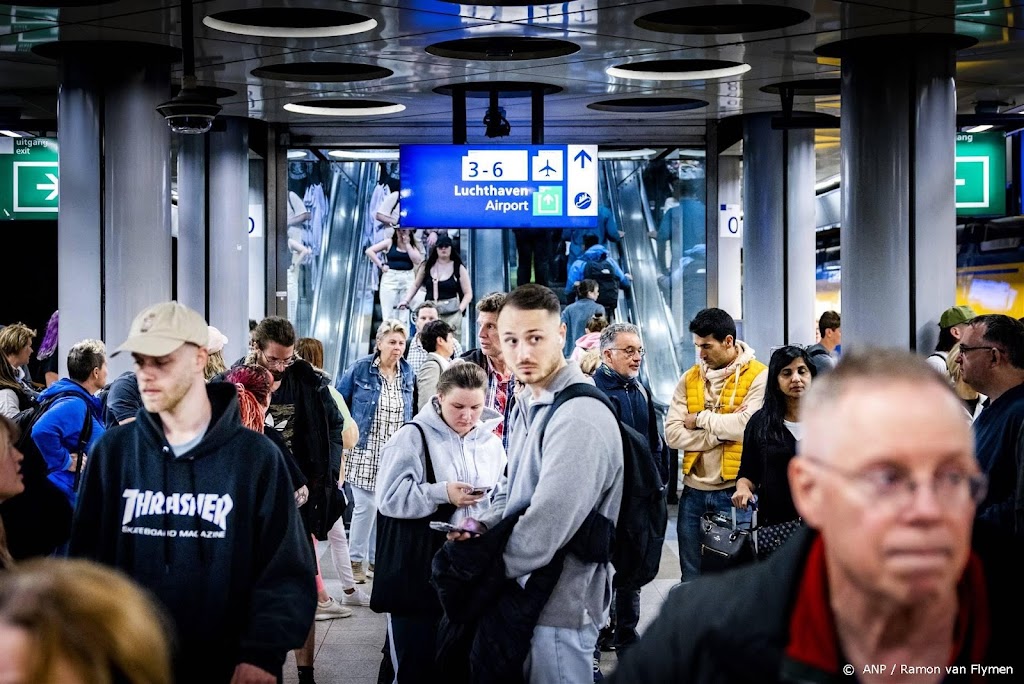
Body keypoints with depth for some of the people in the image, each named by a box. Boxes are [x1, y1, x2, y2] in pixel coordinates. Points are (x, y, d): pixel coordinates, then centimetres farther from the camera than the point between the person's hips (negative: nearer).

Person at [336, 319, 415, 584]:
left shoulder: (407, 373, 7)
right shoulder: (360, 369, -7)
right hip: (365, 451, -4)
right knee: (366, 504, -9)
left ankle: (376, 559, 19)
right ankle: (356, 560, 5)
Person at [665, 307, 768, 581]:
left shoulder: (757, 376, -5)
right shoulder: (689, 379, 9)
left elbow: (747, 425, -21)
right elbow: (672, 435, -2)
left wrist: (701, 419, -8)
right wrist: (723, 429, -12)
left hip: (735, 490, -5)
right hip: (694, 490, 5)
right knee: (691, 579, 13)